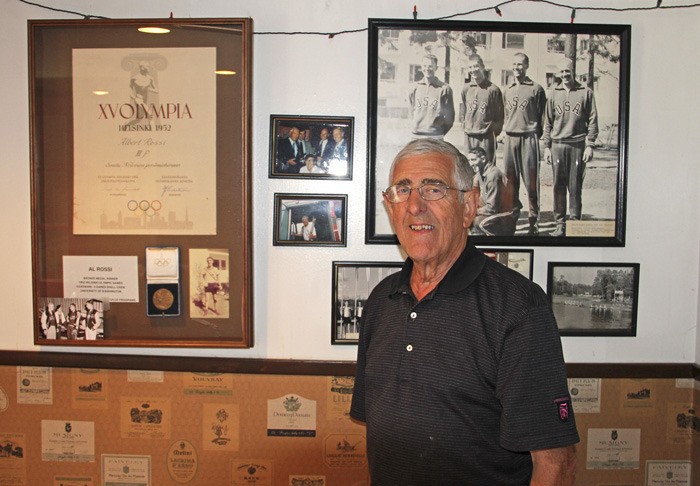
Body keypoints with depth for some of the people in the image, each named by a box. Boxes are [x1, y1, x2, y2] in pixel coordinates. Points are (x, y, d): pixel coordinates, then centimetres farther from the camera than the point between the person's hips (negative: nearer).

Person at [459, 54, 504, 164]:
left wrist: (495, 131, -2)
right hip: (469, 136, 4)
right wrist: (465, 126, 11)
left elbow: (499, 115, 1)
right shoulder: (466, 89, 9)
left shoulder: (493, 89, -2)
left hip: (487, 136, -4)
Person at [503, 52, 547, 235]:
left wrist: (538, 136, -3)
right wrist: (505, 130, 14)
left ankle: (533, 222, 0)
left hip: (529, 138, -5)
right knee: (510, 180, 6)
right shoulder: (508, 90, 17)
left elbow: (542, 116, 2)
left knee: (531, 181, -4)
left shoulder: (536, 89, 2)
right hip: (510, 138, 5)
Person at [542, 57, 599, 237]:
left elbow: (592, 121, 3)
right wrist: (546, 146, 7)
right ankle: (559, 224, 8)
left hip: (578, 145, -2)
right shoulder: (553, 94, 11)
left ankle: (574, 222, 7)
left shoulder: (586, 93, 5)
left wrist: (590, 145, -4)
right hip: (558, 145, 2)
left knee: (575, 186, -1)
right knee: (558, 186, 2)